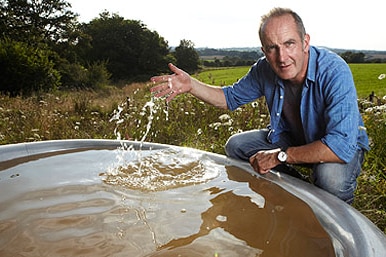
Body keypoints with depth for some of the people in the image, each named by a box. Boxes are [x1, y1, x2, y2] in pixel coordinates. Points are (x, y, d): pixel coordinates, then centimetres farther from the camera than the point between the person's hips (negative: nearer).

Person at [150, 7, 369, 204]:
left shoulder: (334, 72, -33)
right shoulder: (265, 70, -16)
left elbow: (341, 146, -40)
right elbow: (231, 97, 1)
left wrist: (281, 156, -34)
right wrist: (190, 85, -14)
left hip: (344, 145, -5)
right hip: (292, 138, 5)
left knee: (331, 175, -37)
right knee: (236, 145, -3)